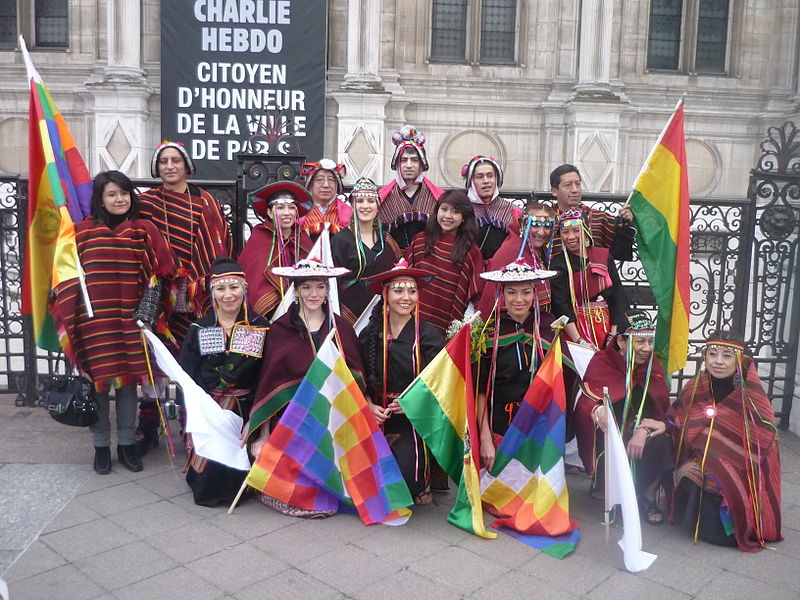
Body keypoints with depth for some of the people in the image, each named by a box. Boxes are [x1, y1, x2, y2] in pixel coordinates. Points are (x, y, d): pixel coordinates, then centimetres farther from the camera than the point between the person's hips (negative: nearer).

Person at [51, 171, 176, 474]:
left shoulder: (144, 230, 3)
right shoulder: (82, 231, 2)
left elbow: (156, 276, 3)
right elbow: (68, 275, 6)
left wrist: (146, 313, -4)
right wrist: (70, 317, 2)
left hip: (130, 319, 1)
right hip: (93, 320, 0)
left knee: (128, 380, 7)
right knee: (97, 381, 4)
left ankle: (126, 443, 20)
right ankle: (101, 446, 19)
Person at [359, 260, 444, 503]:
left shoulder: (428, 335, -4)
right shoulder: (371, 334, 6)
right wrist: (369, 406, -6)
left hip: (414, 421, -3)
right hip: (378, 419, 3)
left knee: (404, 469, -23)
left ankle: (419, 488, 14)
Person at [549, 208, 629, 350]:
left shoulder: (604, 256, 8)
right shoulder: (558, 265, -1)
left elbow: (617, 294, 5)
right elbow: (560, 305, -10)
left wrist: (613, 334, -4)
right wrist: (579, 341, -19)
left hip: (606, 326, 3)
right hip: (574, 327, -3)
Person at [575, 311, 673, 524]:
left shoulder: (653, 366, 4)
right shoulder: (601, 363, -7)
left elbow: (662, 409, -7)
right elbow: (585, 403, -20)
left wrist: (643, 430, -28)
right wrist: (596, 410, -45)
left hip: (641, 437, 3)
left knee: (661, 443, -28)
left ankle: (649, 496, 0)